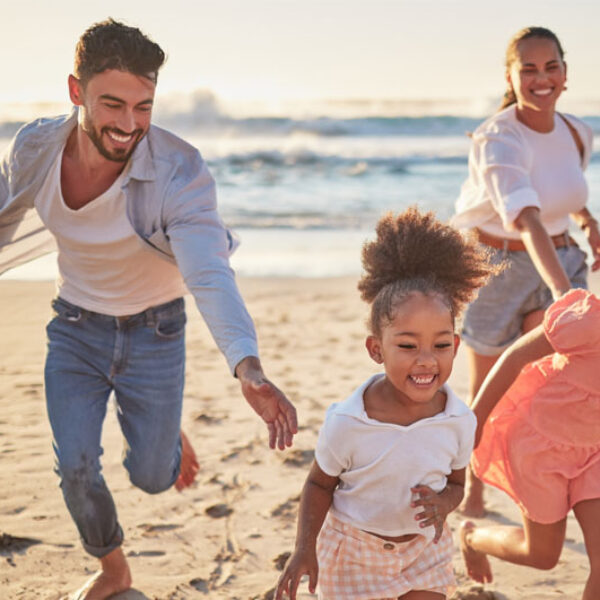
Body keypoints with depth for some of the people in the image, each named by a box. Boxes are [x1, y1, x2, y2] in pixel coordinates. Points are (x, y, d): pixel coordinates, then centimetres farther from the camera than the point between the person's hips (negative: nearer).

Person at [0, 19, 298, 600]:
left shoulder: (179, 173, -29)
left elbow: (210, 276, -41)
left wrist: (248, 367, -57)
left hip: (154, 333, -2)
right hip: (74, 329, 2)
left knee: (152, 477, 6)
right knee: (75, 469, 1)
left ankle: (166, 434, 46)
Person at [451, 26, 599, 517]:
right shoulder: (498, 140, -27)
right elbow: (523, 218, -45)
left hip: (560, 260, 4)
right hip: (497, 267, -4)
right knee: (488, 394, 13)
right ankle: (473, 487, 37)